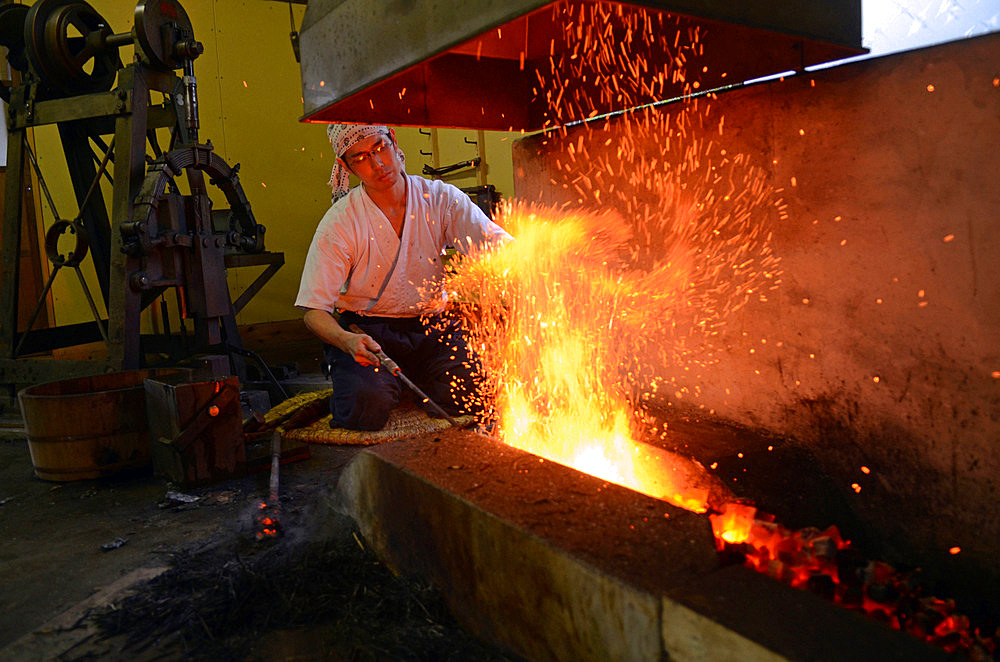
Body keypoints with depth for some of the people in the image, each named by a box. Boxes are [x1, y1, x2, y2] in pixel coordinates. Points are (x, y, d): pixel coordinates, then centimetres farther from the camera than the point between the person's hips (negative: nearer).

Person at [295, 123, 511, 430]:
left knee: (480, 387, -23)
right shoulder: (340, 222, -9)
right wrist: (347, 341, -32)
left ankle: (413, 388, 8)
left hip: (430, 327, 2)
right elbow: (314, 311, -10)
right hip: (365, 330, -2)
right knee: (369, 402, -30)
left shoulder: (440, 198, -3)